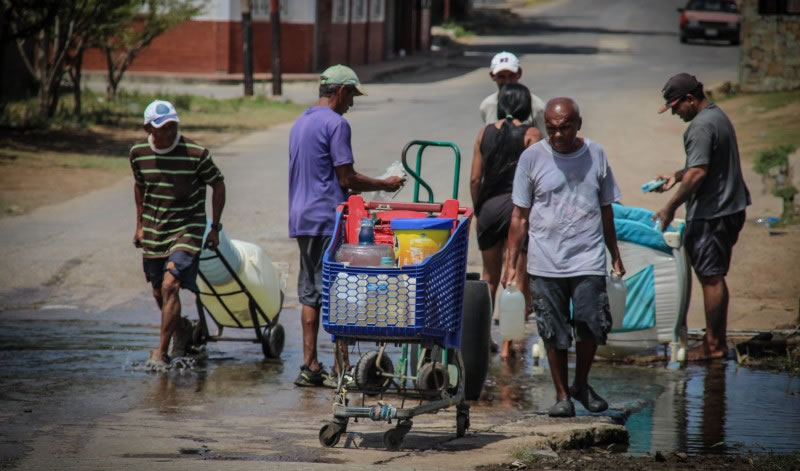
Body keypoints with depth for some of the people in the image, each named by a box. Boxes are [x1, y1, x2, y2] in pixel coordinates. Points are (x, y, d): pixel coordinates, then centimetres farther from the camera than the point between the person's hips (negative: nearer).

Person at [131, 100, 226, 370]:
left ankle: (161, 352, -17)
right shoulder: (138, 154, -3)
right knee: (159, 293, 13)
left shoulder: (196, 154, -15)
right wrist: (139, 224, 17)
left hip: (187, 230, -5)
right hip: (153, 232, 5)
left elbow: (218, 186, -1)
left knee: (170, 285, -20)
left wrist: (215, 227, 0)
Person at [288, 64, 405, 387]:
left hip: (301, 218, 9)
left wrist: (358, 187, 25)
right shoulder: (336, 124, -11)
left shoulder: (300, 123, 17)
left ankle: (310, 366, 9)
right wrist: (384, 185, -1)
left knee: (310, 293, 9)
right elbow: (346, 179, -14)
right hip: (328, 218, -9)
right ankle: (341, 368, -5)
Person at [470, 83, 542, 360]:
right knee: (518, 280, 1)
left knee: (490, 279, 17)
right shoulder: (531, 135, -5)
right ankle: (508, 343, -4)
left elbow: (475, 179, 4)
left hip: (488, 207, 4)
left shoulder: (485, 133, 5)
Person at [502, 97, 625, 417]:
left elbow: (606, 211, 17)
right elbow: (520, 215, 4)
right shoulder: (532, 158, 1)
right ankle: (562, 394, 16)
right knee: (554, 334, 2)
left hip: (588, 259, 1)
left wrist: (615, 256, 20)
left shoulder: (595, 156, 7)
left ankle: (581, 384, 16)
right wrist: (511, 262, 0)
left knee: (591, 326, -8)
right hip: (545, 263, -1)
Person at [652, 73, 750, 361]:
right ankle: (718, 340, 20)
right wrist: (676, 176, 24)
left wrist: (670, 207, -20)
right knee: (715, 278, 15)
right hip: (730, 209, 10)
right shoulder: (718, 116, 15)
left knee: (711, 278, -5)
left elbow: (698, 173, -25)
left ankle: (713, 345, -1)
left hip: (710, 215, -10)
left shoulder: (701, 126, -18)